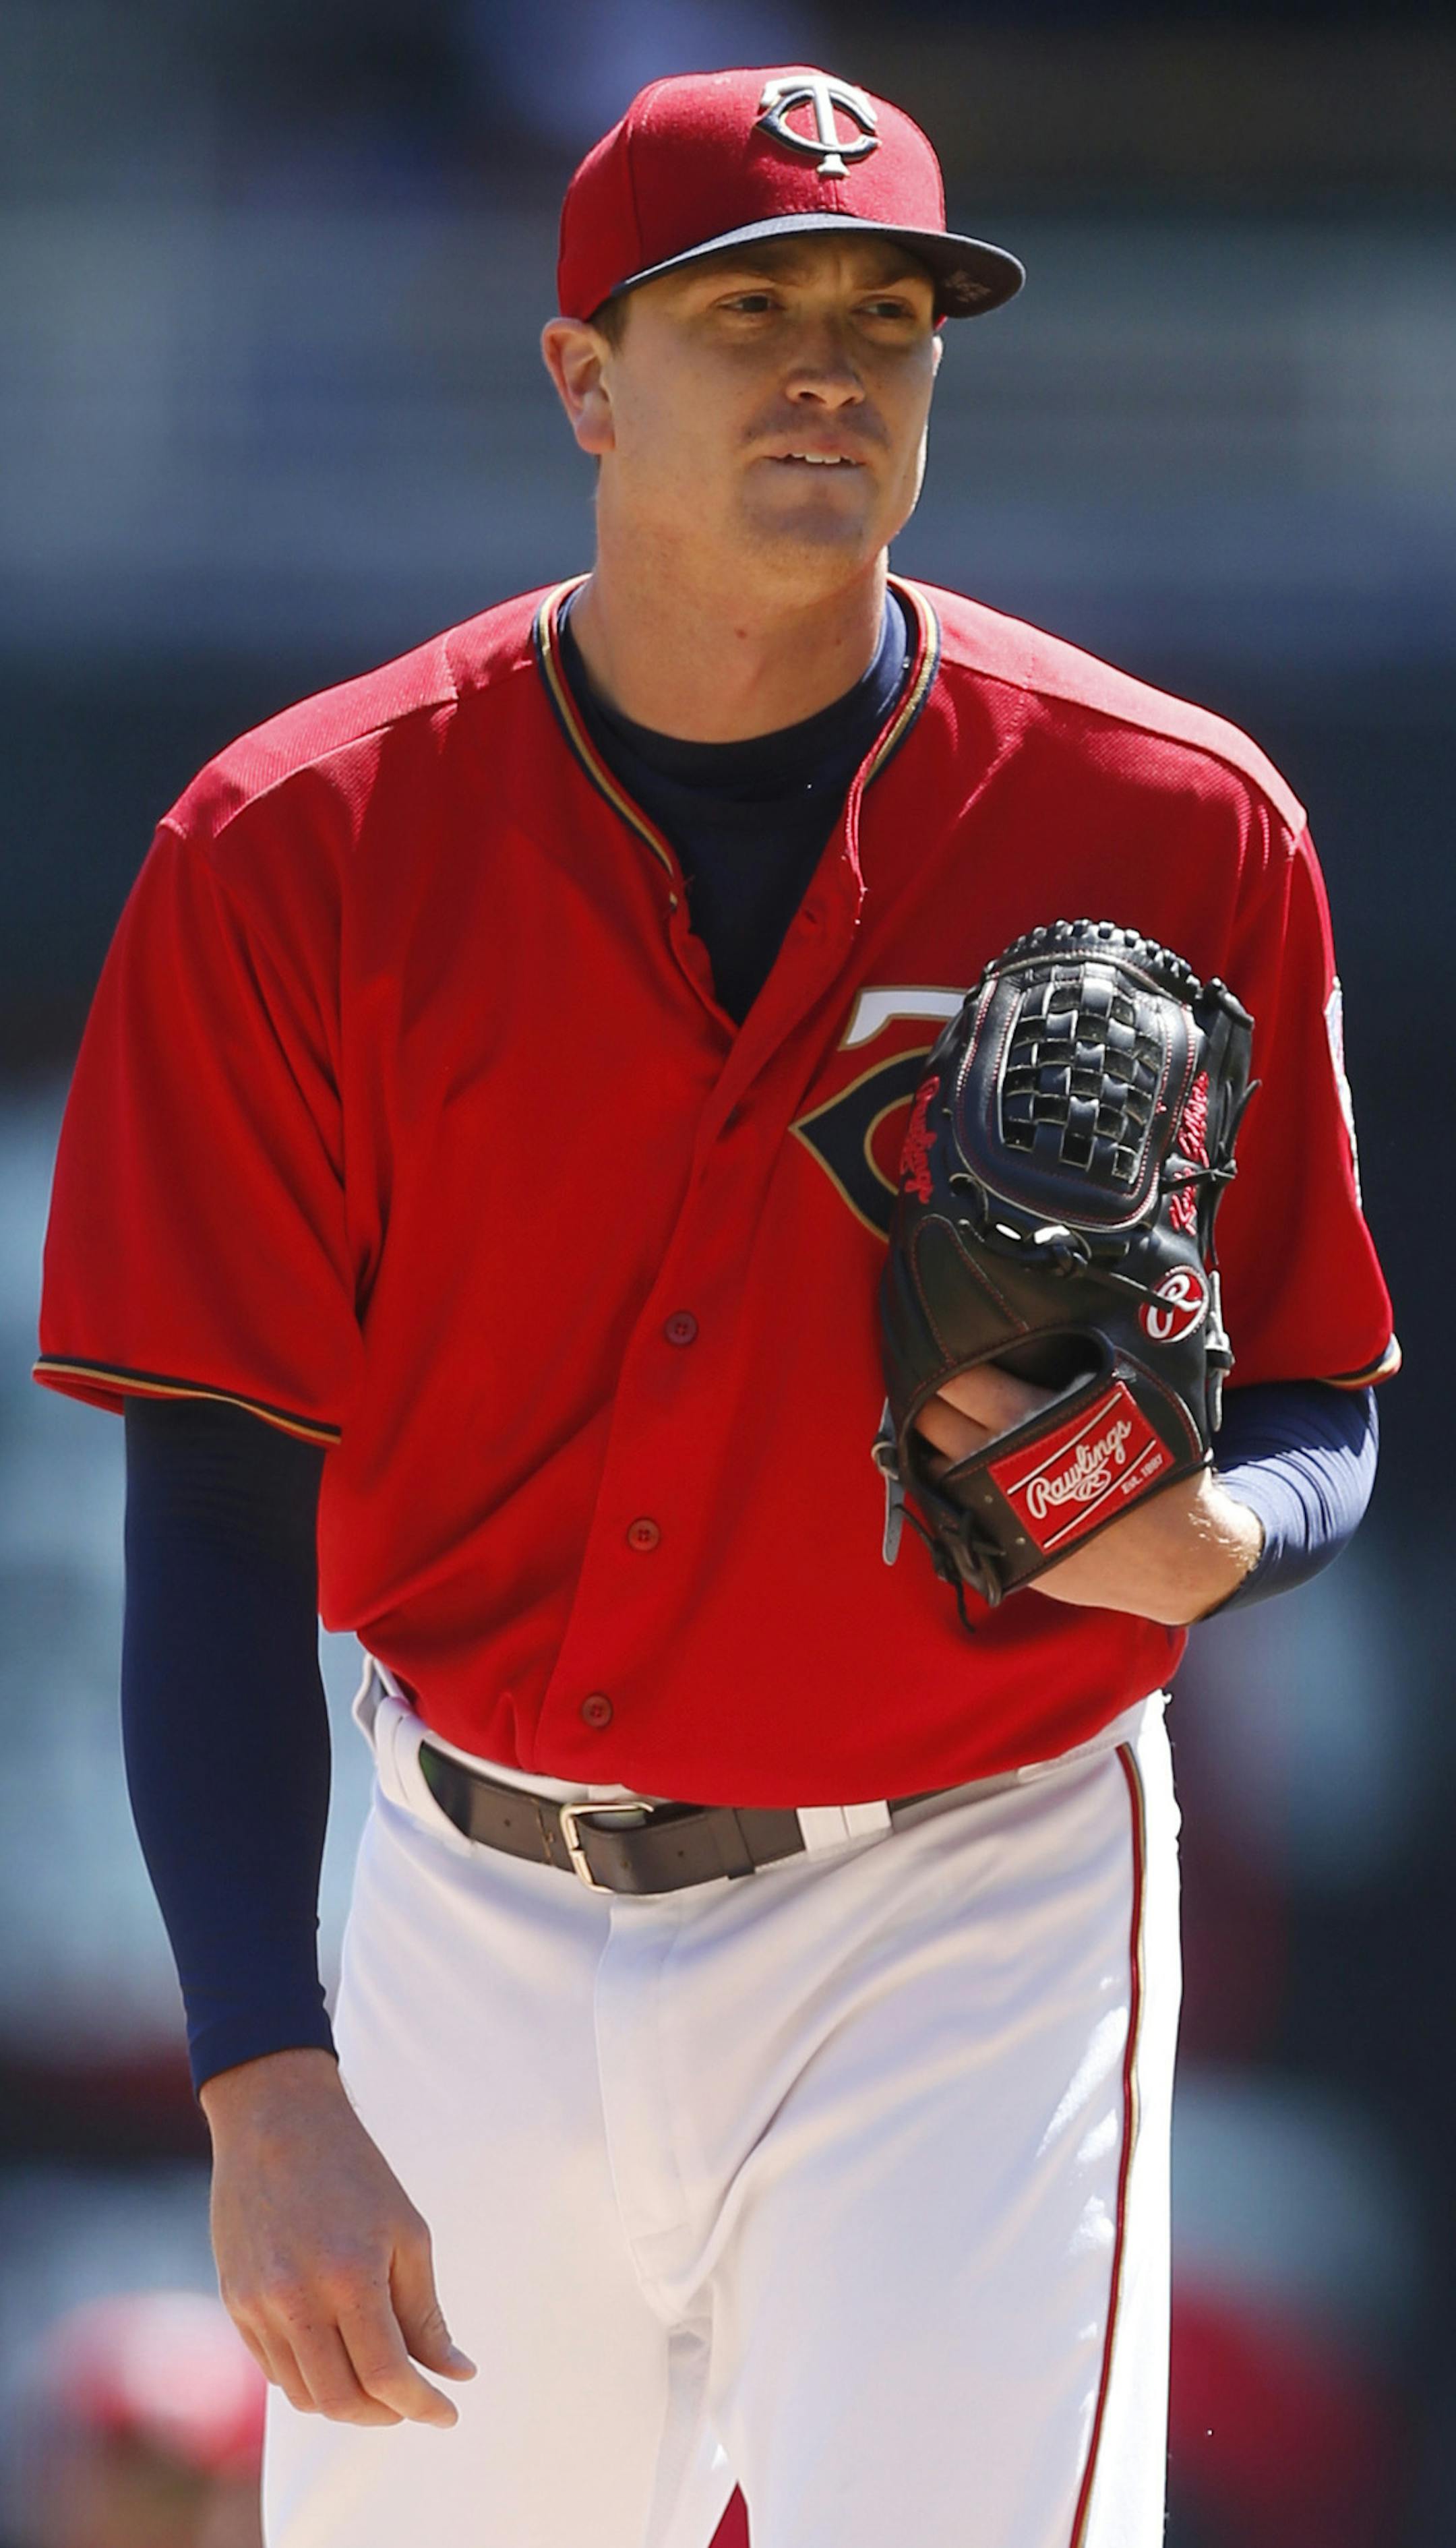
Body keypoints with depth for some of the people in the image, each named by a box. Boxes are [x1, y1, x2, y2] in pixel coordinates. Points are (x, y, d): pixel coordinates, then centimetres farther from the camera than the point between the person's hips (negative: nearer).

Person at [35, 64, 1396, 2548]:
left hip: (961, 1936, -1)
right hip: (479, 1927, 2)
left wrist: (1200, 1537, -22)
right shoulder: (301, 856, -5)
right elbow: (218, 1510, -6)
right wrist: (265, 2085, -15)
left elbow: (1324, 1426, 3)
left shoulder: (1176, 831, -4)